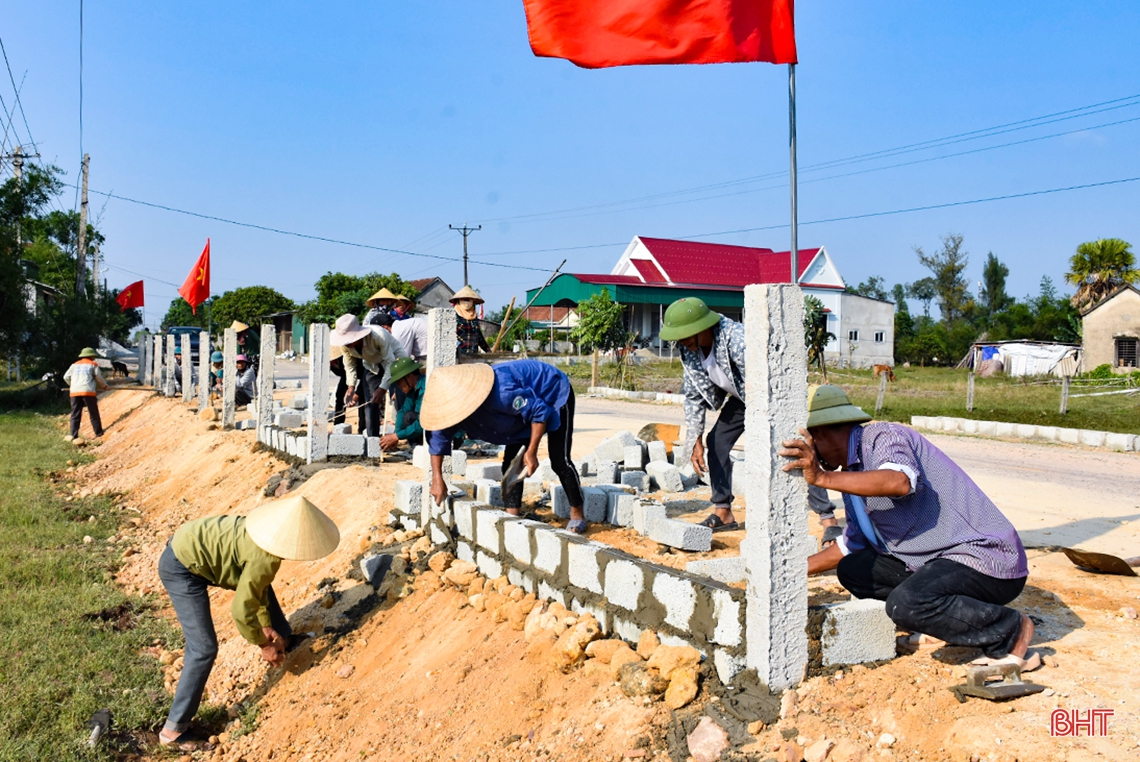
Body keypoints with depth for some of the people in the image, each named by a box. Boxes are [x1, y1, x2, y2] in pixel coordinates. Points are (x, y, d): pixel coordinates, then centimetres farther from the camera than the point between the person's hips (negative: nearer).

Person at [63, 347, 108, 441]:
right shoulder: (93, 365, 7)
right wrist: (105, 386, 25)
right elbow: (99, 378, 7)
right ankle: (99, 433, 11)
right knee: (93, 413, 5)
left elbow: (66, 377, 16)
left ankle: (73, 436, -2)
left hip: (75, 392, 4)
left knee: (75, 415, 4)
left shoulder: (75, 364, 18)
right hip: (88, 391, -4)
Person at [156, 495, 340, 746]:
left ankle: (285, 641, 37)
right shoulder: (264, 559, -30)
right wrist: (264, 645, -6)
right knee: (204, 648, -8)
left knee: (261, 584, 20)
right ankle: (174, 727, 3)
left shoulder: (272, 528, -5)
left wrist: (267, 626, 10)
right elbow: (241, 611, -21)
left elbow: (257, 584, 9)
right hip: (181, 570, -9)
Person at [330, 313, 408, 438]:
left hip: (395, 361, -5)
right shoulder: (345, 344, -20)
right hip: (371, 366, 5)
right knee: (370, 403, -2)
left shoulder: (378, 336, -37)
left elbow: (390, 363, -31)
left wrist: (382, 389, -34)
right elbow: (350, 366, -5)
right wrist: (351, 387, -19)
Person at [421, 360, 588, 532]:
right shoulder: (460, 403, -18)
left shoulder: (501, 393, -43)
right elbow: (438, 436, -7)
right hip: (526, 403, 8)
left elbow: (540, 410, -33)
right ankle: (512, 516, 9)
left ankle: (577, 515, 4)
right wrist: (437, 479, -10)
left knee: (559, 461, -11)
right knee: (511, 462, 1)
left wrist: (531, 452, -28)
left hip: (555, 394, -8)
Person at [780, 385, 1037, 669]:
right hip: (933, 562, 9)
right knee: (852, 569, 8)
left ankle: (1010, 629, -7)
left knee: (905, 603, -31)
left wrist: (823, 478, -41)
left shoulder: (884, 437, -13)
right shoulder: (852, 475, 13)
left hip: (989, 561, -9)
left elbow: (900, 482, -38)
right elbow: (852, 545, 25)